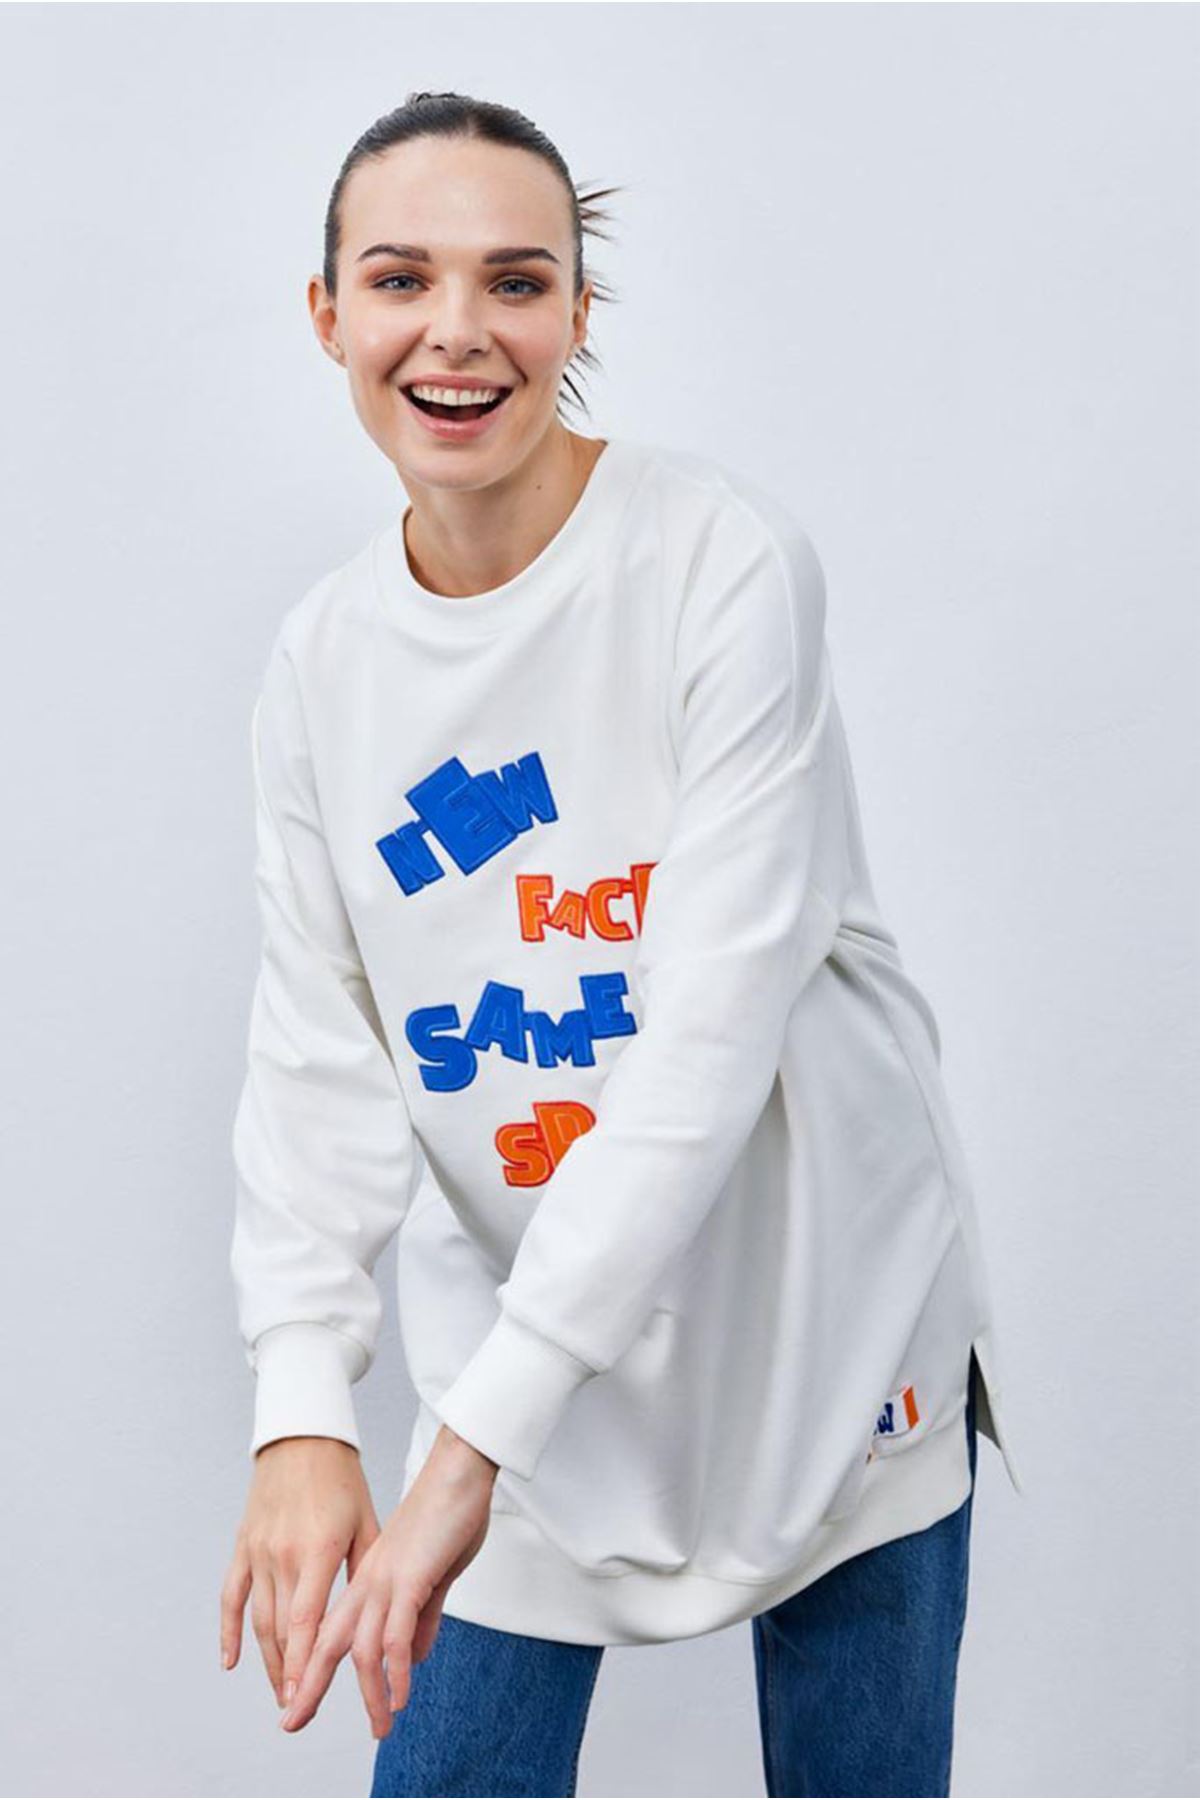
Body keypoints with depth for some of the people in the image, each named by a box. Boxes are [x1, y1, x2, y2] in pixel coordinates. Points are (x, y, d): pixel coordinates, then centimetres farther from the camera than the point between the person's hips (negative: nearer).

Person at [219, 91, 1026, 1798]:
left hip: (819, 1311, -3)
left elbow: (714, 1028, -23)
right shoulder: (323, 658, -1)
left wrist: (477, 1436, -27)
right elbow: (320, 1053, -3)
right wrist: (303, 1411, -18)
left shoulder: (725, 557, -17)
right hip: (524, 1330, 4)